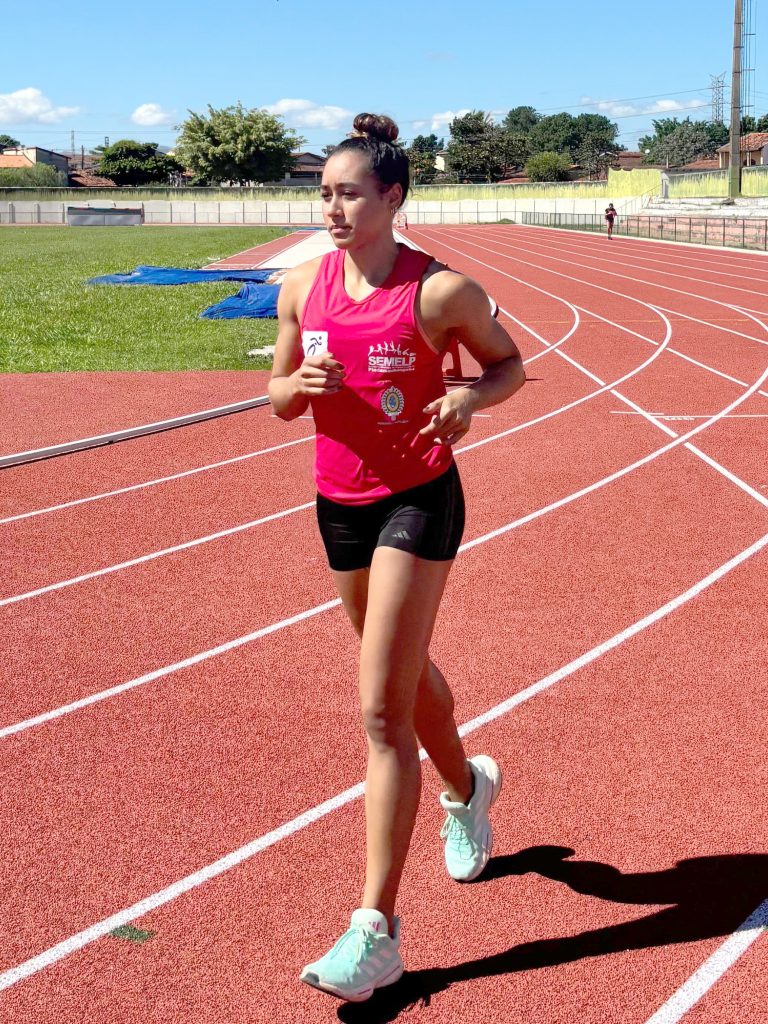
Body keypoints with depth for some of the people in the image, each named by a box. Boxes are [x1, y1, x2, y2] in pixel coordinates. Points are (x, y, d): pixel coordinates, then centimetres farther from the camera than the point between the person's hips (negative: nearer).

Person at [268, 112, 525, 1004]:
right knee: (406, 675, 24)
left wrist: (469, 398, -20)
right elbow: (279, 399, 9)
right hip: (339, 501, 6)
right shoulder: (302, 287, 1)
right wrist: (302, 383, -14)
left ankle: (376, 931, -5)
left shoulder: (440, 291, -13)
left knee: (382, 711, -11)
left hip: (418, 502, -6)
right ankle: (467, 788, 55)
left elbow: (510, 363, 1)